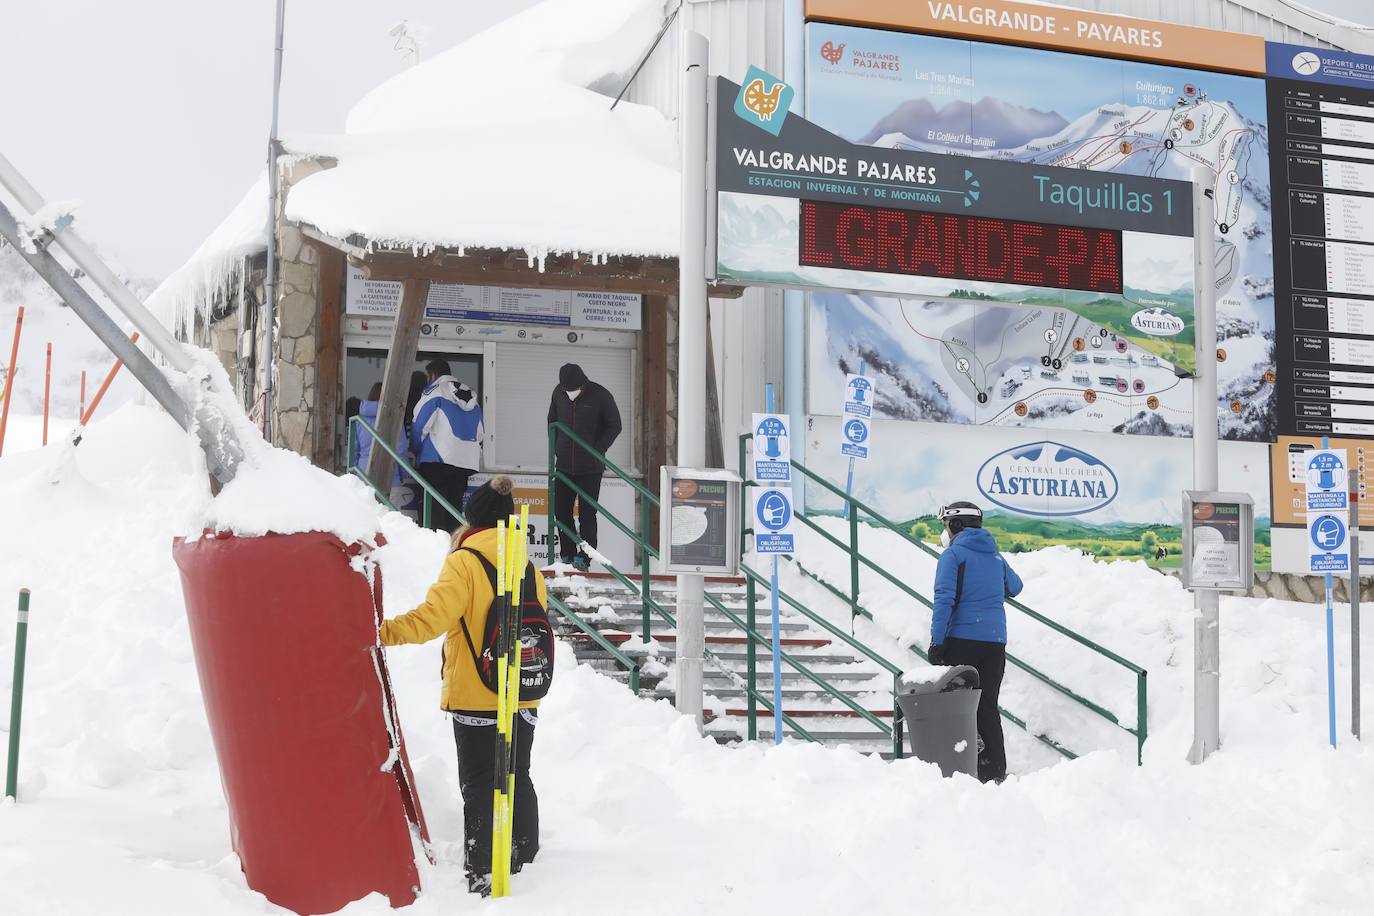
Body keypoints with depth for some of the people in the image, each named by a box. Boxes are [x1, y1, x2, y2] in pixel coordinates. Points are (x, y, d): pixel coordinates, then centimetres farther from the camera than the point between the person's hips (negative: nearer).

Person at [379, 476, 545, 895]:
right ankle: (524, 859, 30)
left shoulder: (464, 563, -12)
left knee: (479, 785, -1)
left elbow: (433, 616, -25)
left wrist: (385, 631, -31)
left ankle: (482, 872, -2)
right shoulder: (528, 568, 8)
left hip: (475, 697, -6)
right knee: (517, 778, 19)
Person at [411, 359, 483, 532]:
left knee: (434, 510, -7)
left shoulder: (433, 392, -2)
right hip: (467, 462, 7)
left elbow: (419, 427, -4)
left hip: (437, 459, -6)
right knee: (454, 507, 10)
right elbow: (479, 434, 20)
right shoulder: (472, 396, 20)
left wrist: (415, 452, 11)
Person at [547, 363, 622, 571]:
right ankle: (567, 554, 18)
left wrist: (597, 450, -10)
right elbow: (552, 421, 17)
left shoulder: (600, 396, -11)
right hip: (564, 465, 5)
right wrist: (555, 449, 7)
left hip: (591, 467, -5)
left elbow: (615, 426, -3)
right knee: (560, 509, 6)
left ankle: (585, 557, 1)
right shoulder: (558, 393, 2)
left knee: (587, 512, -4)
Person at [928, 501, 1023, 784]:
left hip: (962, 638, -6)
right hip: (995, 641, 6)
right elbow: (1014, 588, 31)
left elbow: (944, 598, -14)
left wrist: (936, 641, -15)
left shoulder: (953, 554, -4)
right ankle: (994, 769, 7)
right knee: (987, 705, 9)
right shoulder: (995, 556, 14)